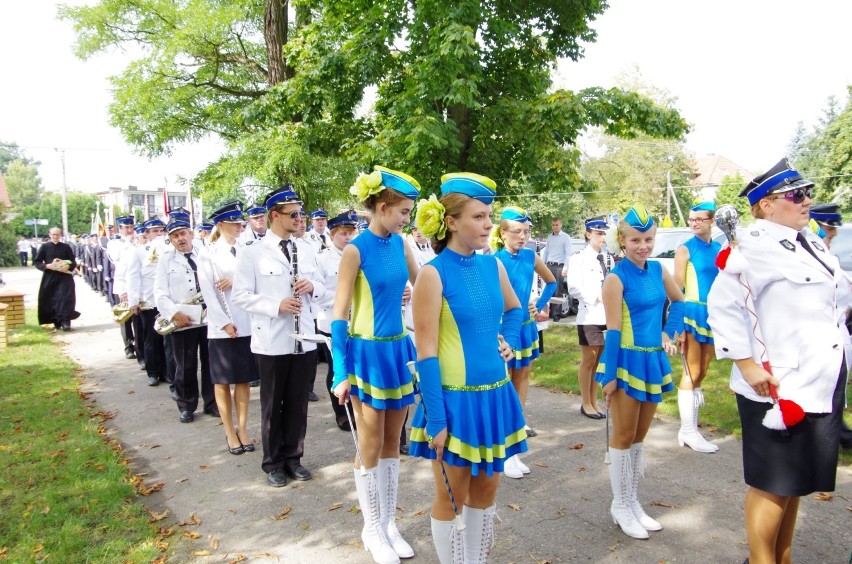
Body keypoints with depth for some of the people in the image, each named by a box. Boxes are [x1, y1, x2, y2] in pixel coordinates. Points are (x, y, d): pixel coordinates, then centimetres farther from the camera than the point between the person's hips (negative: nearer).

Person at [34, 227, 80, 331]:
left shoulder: (66, 247, 6)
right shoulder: (44, 247, 5)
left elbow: (73, 262, 6)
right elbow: (36, 262, 4)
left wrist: (68, 266, -16)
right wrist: (47, 266, -14)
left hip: (64, 277, -1)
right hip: (49, 278, 1)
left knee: (65, 298, -13)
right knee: (52, 301, 4)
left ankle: (65, 321, -14)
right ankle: (56, 322, 16)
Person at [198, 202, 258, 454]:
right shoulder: (209, 255, -2)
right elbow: (208, 293, -8)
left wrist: (235, 281, -17)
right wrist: (224, 323, -14)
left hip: (247, 325, 3)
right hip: (221, 327, -2)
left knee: (244, 379, 10)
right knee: (223, 381, 8)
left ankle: (242, 428, 23)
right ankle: (230, 431, 21)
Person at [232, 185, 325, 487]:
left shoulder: (305, 248, 7)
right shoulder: (252, 251, -7)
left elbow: (321, 287, 14)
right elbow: (240, 295, -9)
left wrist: (312, 286, -9)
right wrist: (276, 305, -22)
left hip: (304, 339, 4)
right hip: (271, 341, -4)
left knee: (298, 403, 12)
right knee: (272, 405, 10)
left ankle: (293, 457, 29)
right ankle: (273, 463, 25)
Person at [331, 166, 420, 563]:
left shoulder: (400, 244, 4)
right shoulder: (355, 250, -14)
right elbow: (339, 315, -13)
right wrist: (341, 373, -14)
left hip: (399, 349, 6)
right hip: (367, 353, -6)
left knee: (392, 443, 15)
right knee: (371, 446, 7)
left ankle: (389, 523, 31)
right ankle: (372, 529, 26)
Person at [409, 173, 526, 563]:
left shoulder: (493, 265, 2)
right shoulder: (433, 274, -15)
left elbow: (514, 309, 23)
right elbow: (426, 353, -16)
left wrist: (510, 342, 4)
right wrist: (436, 420, -17)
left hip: (495, 395, 6)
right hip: (455, 399, -6)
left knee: (486, 487, 18)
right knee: (451, 497, 10)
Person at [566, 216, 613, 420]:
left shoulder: (608, 257, 12)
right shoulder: (578, 258, -7)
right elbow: (573, 287, -14)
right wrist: (597, 296, -17)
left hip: (609, 315, 6)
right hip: (589, 315, -6)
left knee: (600, 360, 12)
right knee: (588, 361, 4)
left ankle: (594, 401, 23)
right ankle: (586, 403, 16)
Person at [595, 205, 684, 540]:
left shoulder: (658, 270, 4)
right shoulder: (616, 279, -15)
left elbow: (678, 300, 23)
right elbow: (613, 331, -17)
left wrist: (671, 333, 12)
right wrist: (609, 376, -16)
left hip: (654, 361, 6)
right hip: (626, 361, -6)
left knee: (640, 436, 16)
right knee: (624, 436, 6)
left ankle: (633, 502, 30)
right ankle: (620, 505, 21)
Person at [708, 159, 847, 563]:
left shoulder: (810, 242, 11)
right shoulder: (756, 247, -16)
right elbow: (723, 304, -22)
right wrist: (746, 364, -22)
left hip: (821, 384, 8)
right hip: (777, 386, -8)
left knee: (797, 480, 19)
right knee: (773, 484, 4)